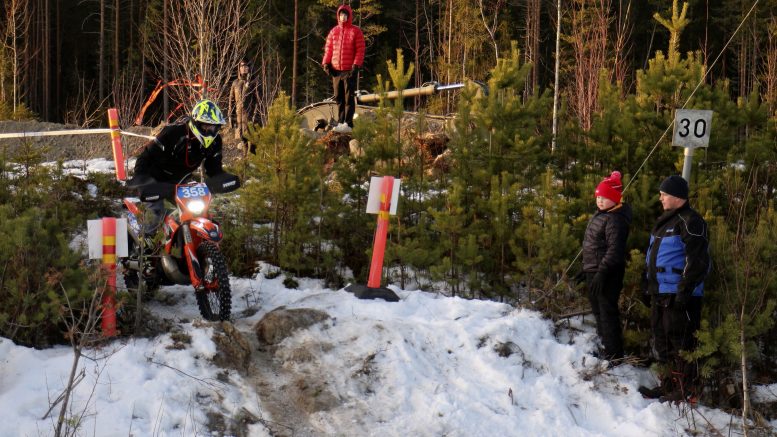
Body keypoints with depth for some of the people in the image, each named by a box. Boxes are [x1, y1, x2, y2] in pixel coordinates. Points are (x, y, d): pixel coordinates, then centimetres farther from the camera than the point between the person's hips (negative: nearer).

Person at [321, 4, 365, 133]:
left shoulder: (356, 31, 1)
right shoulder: (333, 31, 13)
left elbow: (360, 50, -4)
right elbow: (328, 49, 14)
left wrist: (356, 65, -13)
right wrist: (326, 63, 1)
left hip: (350, 70, -4)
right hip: (336, 70, 5)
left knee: (349, 97, -6)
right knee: (339, 98, 7)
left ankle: (348, 123, -9)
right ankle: (340, 122, 11)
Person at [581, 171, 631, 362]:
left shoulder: (615, 219, -18)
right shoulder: (599, 215, 14)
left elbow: (615, 250, -25)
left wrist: (601, 273, -27)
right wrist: (587, 270, 21)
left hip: (606, 274, -11)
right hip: (593, 271, 11)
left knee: (608, 313, -9)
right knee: (598, 311, 20)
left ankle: (614, 356, -5)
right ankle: (604, 347, 32)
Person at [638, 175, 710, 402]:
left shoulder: (690, 222, -12)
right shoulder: (665, 221, 18)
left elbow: (697, 262, -18)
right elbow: (651, 258, 26)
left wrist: (685, 291, -21)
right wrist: (646, 287, 23)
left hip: (678, 295, -10)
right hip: (660, 293, 10)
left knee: (680, 341, -6)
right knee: (663, 339, 14)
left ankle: (684, 389, -2)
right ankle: (670, 384, 23)